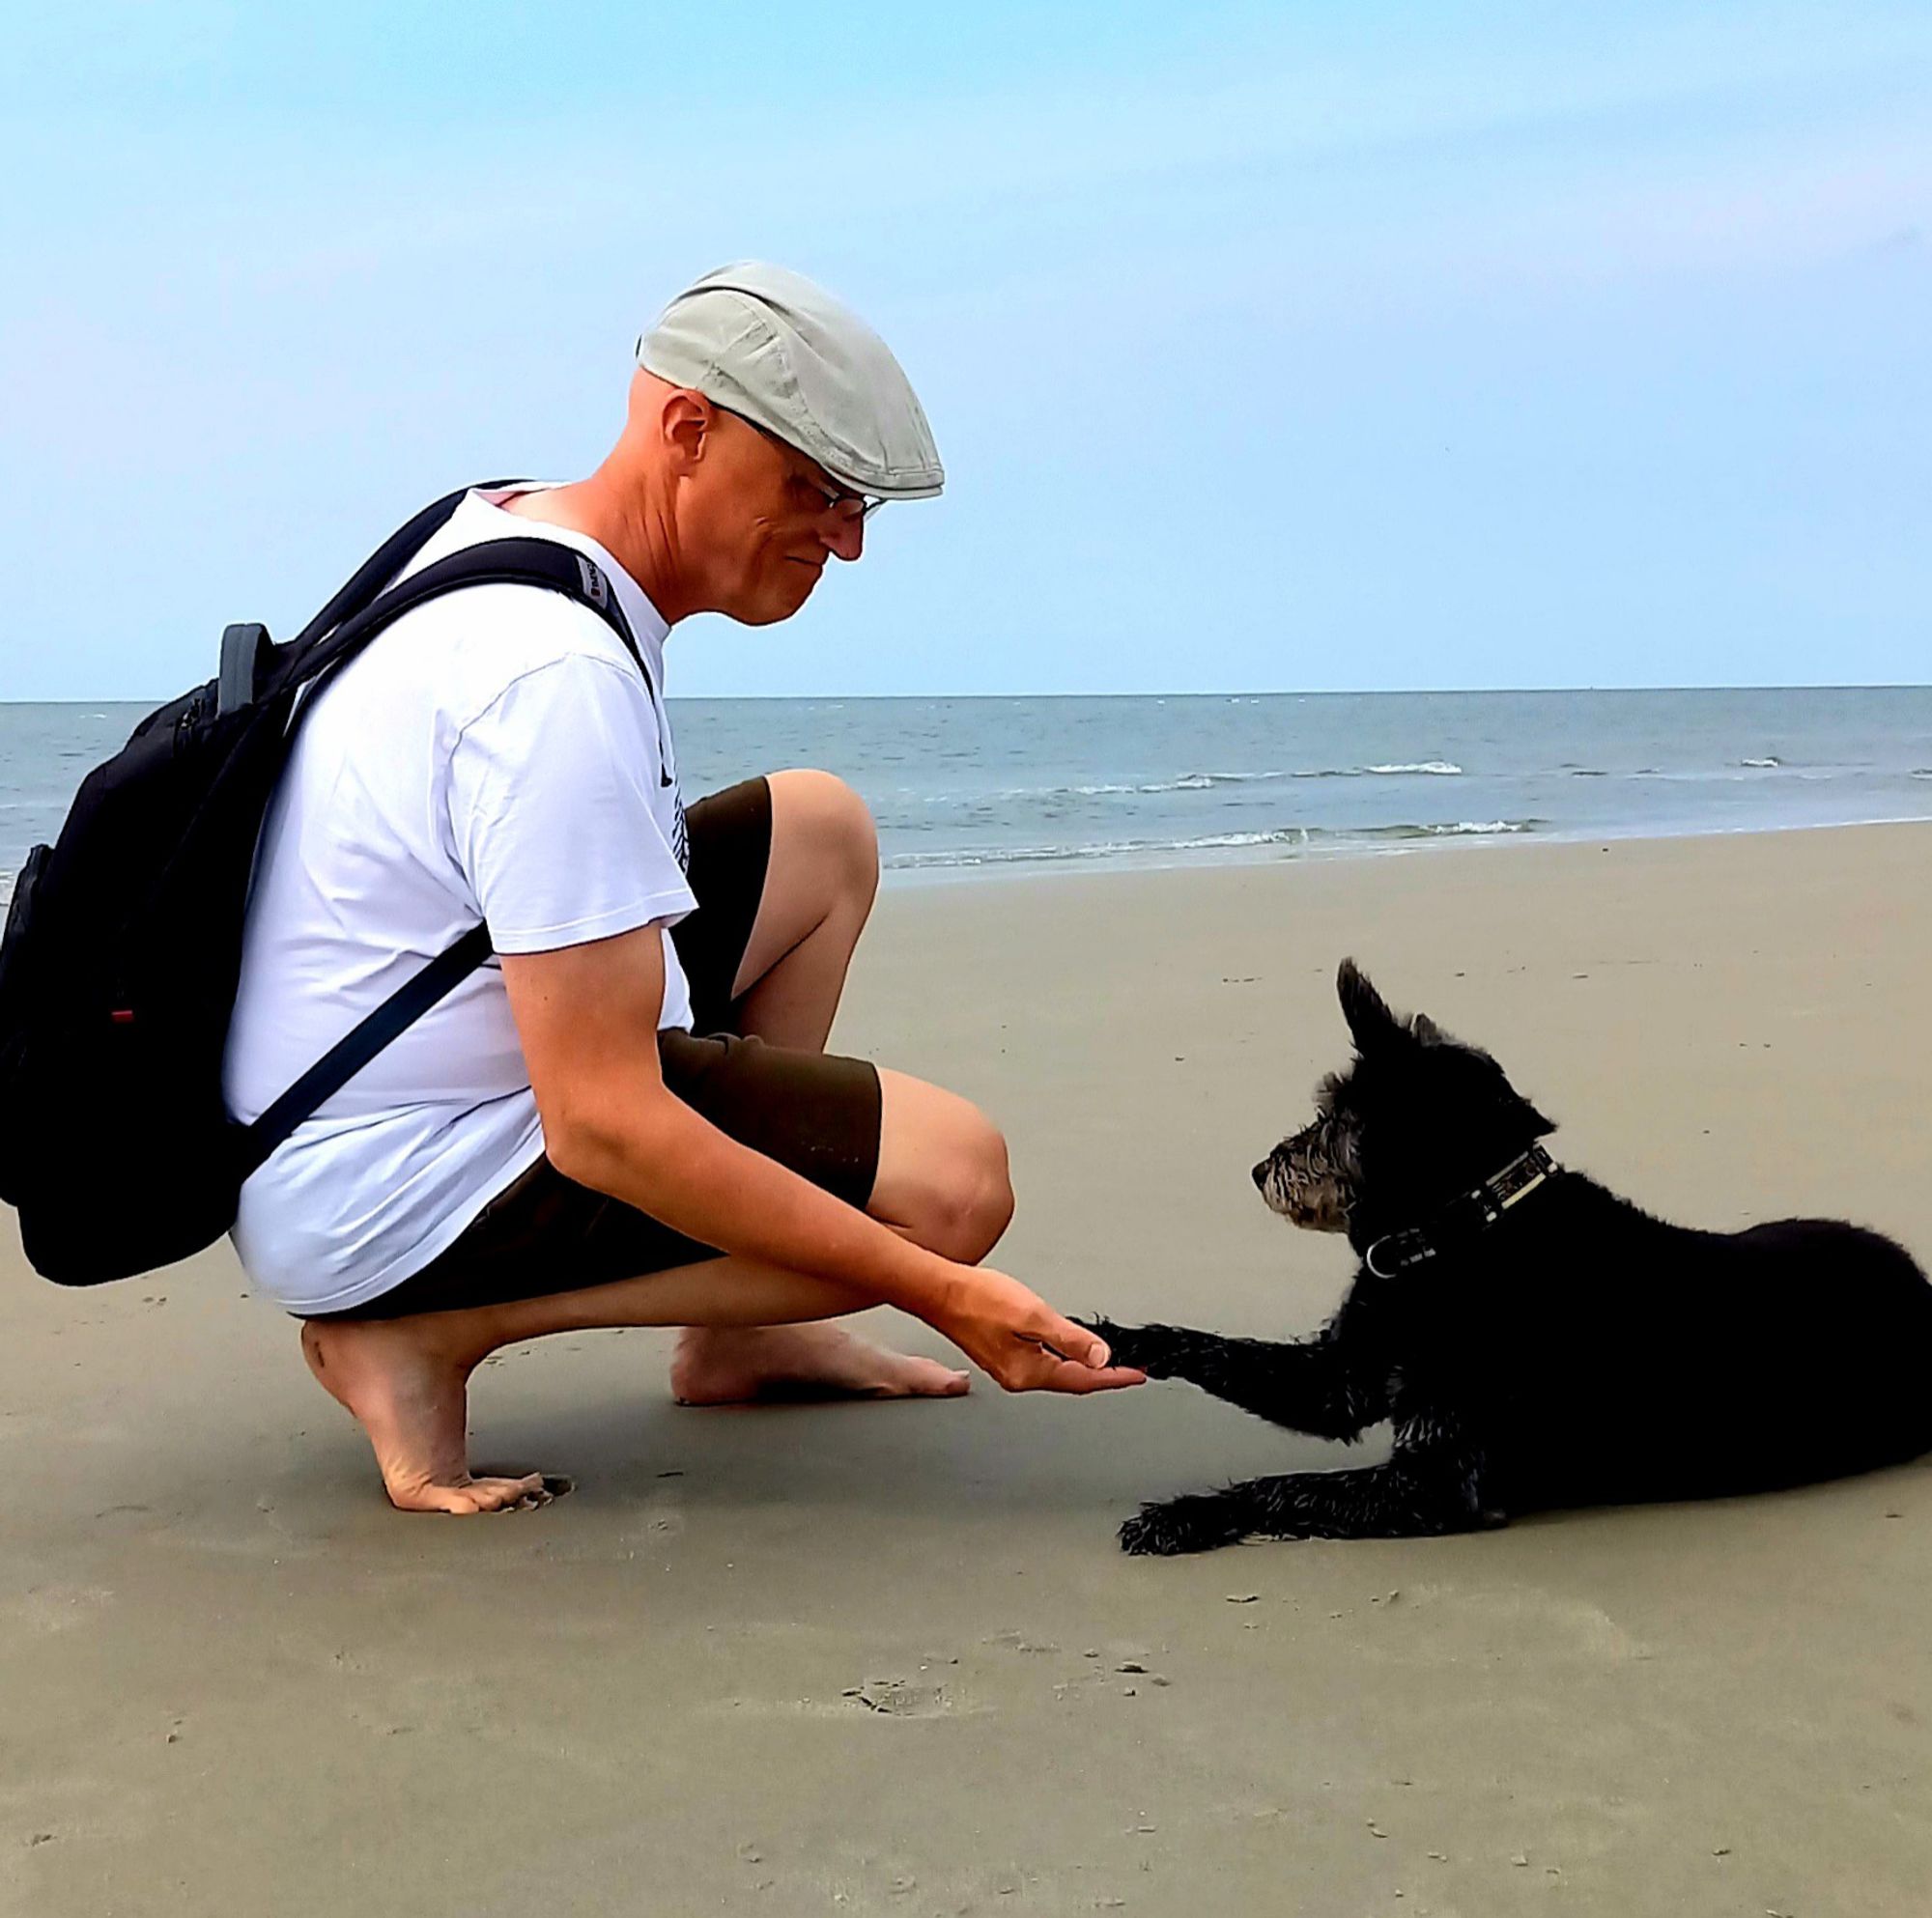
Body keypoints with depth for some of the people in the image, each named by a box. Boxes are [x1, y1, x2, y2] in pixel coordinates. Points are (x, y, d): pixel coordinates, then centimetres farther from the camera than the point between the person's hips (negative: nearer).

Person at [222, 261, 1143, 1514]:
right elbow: (605, 1126, -28)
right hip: (388, 1202, -10)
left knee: (823, 830, 13)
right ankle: (426, 1332, -7)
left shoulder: (497, 531, 5)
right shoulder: (562, 678, -27)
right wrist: (943, 1294, -25)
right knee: (956, 1176, -18)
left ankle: (737, 1339, 14)